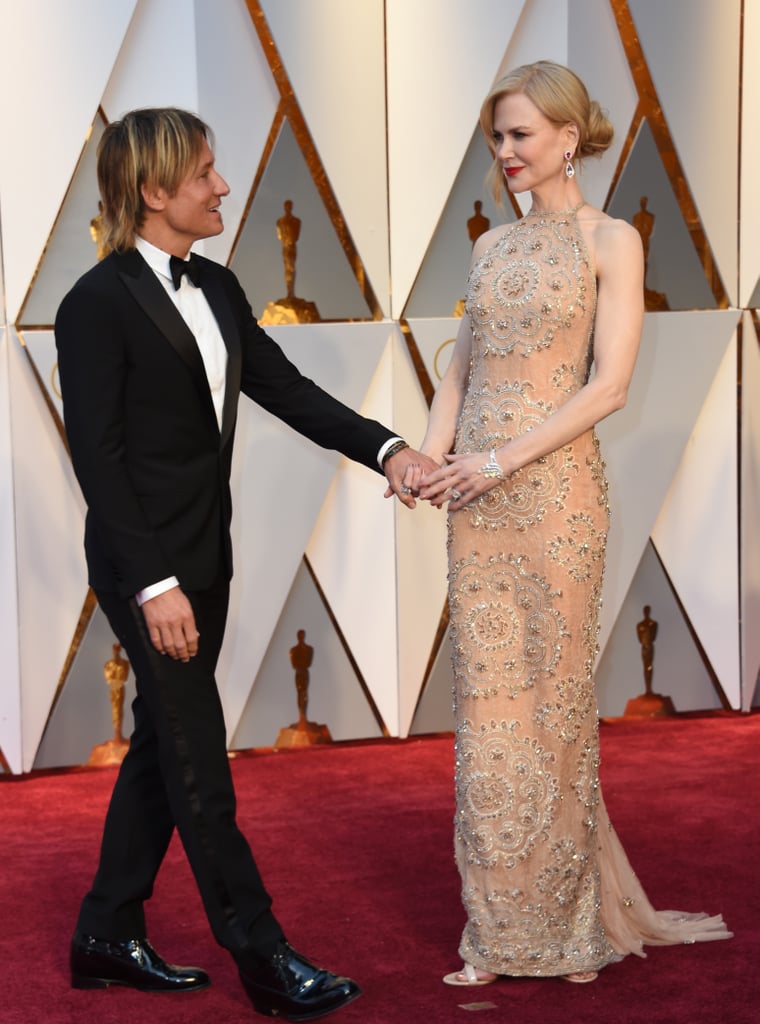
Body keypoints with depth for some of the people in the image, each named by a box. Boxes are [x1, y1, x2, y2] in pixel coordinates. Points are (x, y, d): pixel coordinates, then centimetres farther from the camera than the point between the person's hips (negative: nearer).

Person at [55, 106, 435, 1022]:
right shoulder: (97, 303, -15)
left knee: (162, 747, 14)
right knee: (198, 760, -1)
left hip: (202, 559, 8)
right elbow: (97, 454, -17)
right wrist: (154, 584, -21)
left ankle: (108, 937, 26)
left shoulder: (215, 289, 9)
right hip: (145, 568, -8)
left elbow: (285, 388, 9)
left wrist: (384, 449, -6)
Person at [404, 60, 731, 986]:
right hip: (478, 494, 5)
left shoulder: (611, 241, -3)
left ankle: (570, 920, 16)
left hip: (555, 485, -5)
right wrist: (432, 454, -4)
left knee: (555, 692, 1)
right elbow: (460, 370, 15)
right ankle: (500, 930, 12)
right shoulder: (491, 247, 14)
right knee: (488, 698, 5)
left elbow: (609, 386, -11)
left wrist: (502, 459, -16)